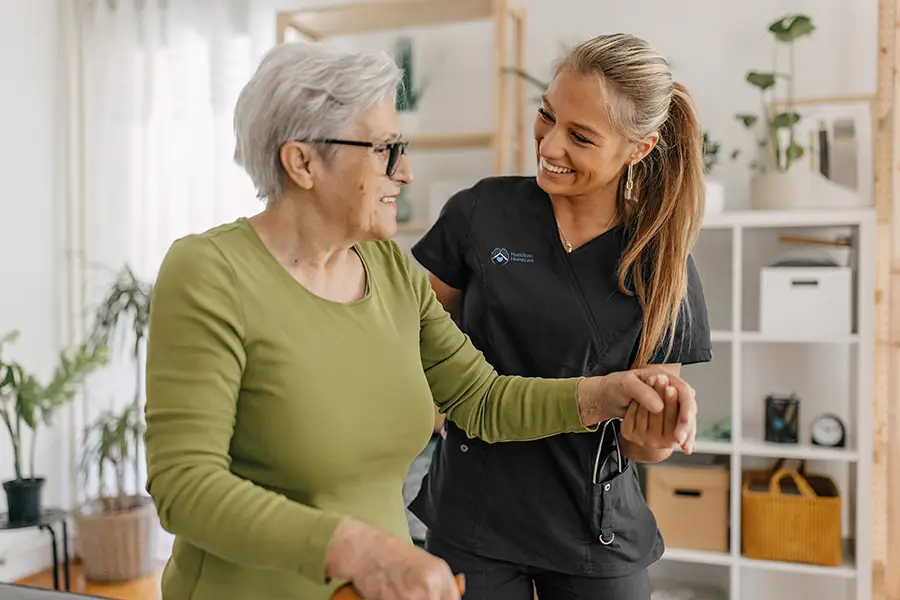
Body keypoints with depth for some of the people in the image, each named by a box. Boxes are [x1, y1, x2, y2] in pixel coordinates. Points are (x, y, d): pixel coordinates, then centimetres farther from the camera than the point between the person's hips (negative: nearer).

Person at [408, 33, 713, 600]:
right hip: (473, 517, 0)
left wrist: (654, 437, -24)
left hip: (595, 533, 1)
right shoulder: (483, 211, -8)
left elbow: (644, 443, -1)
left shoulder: (662, 261, -6)